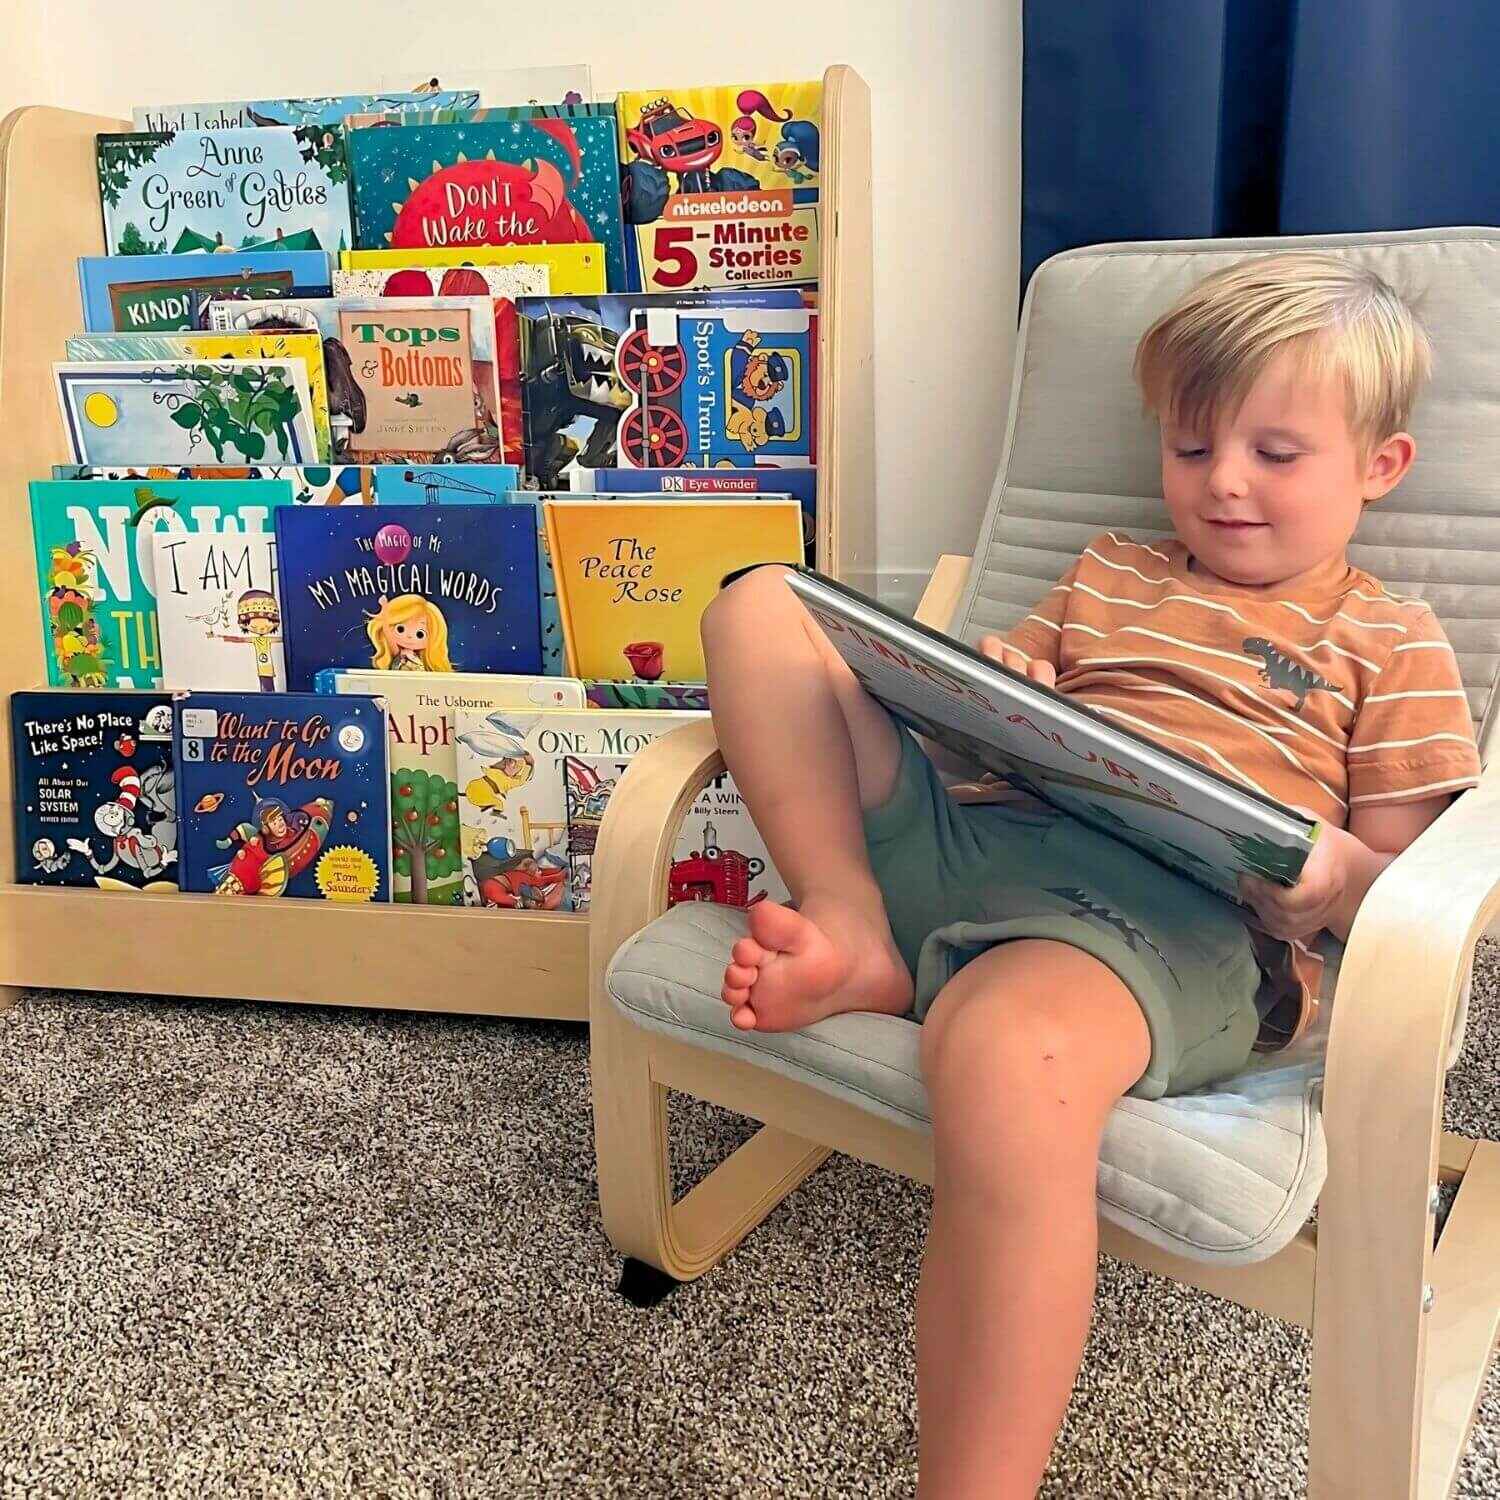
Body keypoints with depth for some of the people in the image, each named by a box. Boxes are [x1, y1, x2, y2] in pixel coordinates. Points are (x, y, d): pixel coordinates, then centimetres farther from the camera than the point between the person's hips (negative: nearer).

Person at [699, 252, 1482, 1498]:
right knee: (759, 604, 3)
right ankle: (857, 937, -13)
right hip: (973, 829, 6)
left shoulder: (1391, 645, 18)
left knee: (1004, 1048, -44)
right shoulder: (1109, 575, 31)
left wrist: (1334, 872, -11)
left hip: (1180, 910, -6)